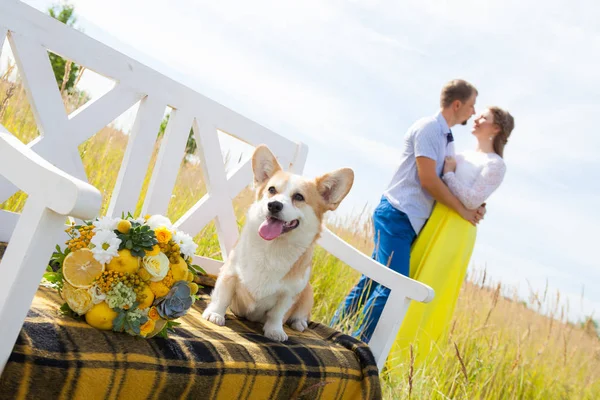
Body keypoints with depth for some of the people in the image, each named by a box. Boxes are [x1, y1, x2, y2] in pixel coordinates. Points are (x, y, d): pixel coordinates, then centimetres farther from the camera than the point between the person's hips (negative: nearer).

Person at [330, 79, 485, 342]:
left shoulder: (447, 138, 17)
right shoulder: (428, 128, -11)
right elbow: (428, 180, -17)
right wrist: (463, 210, -8)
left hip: (409, 221, 9)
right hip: (397, 216, -9)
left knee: (374, 279, 9)